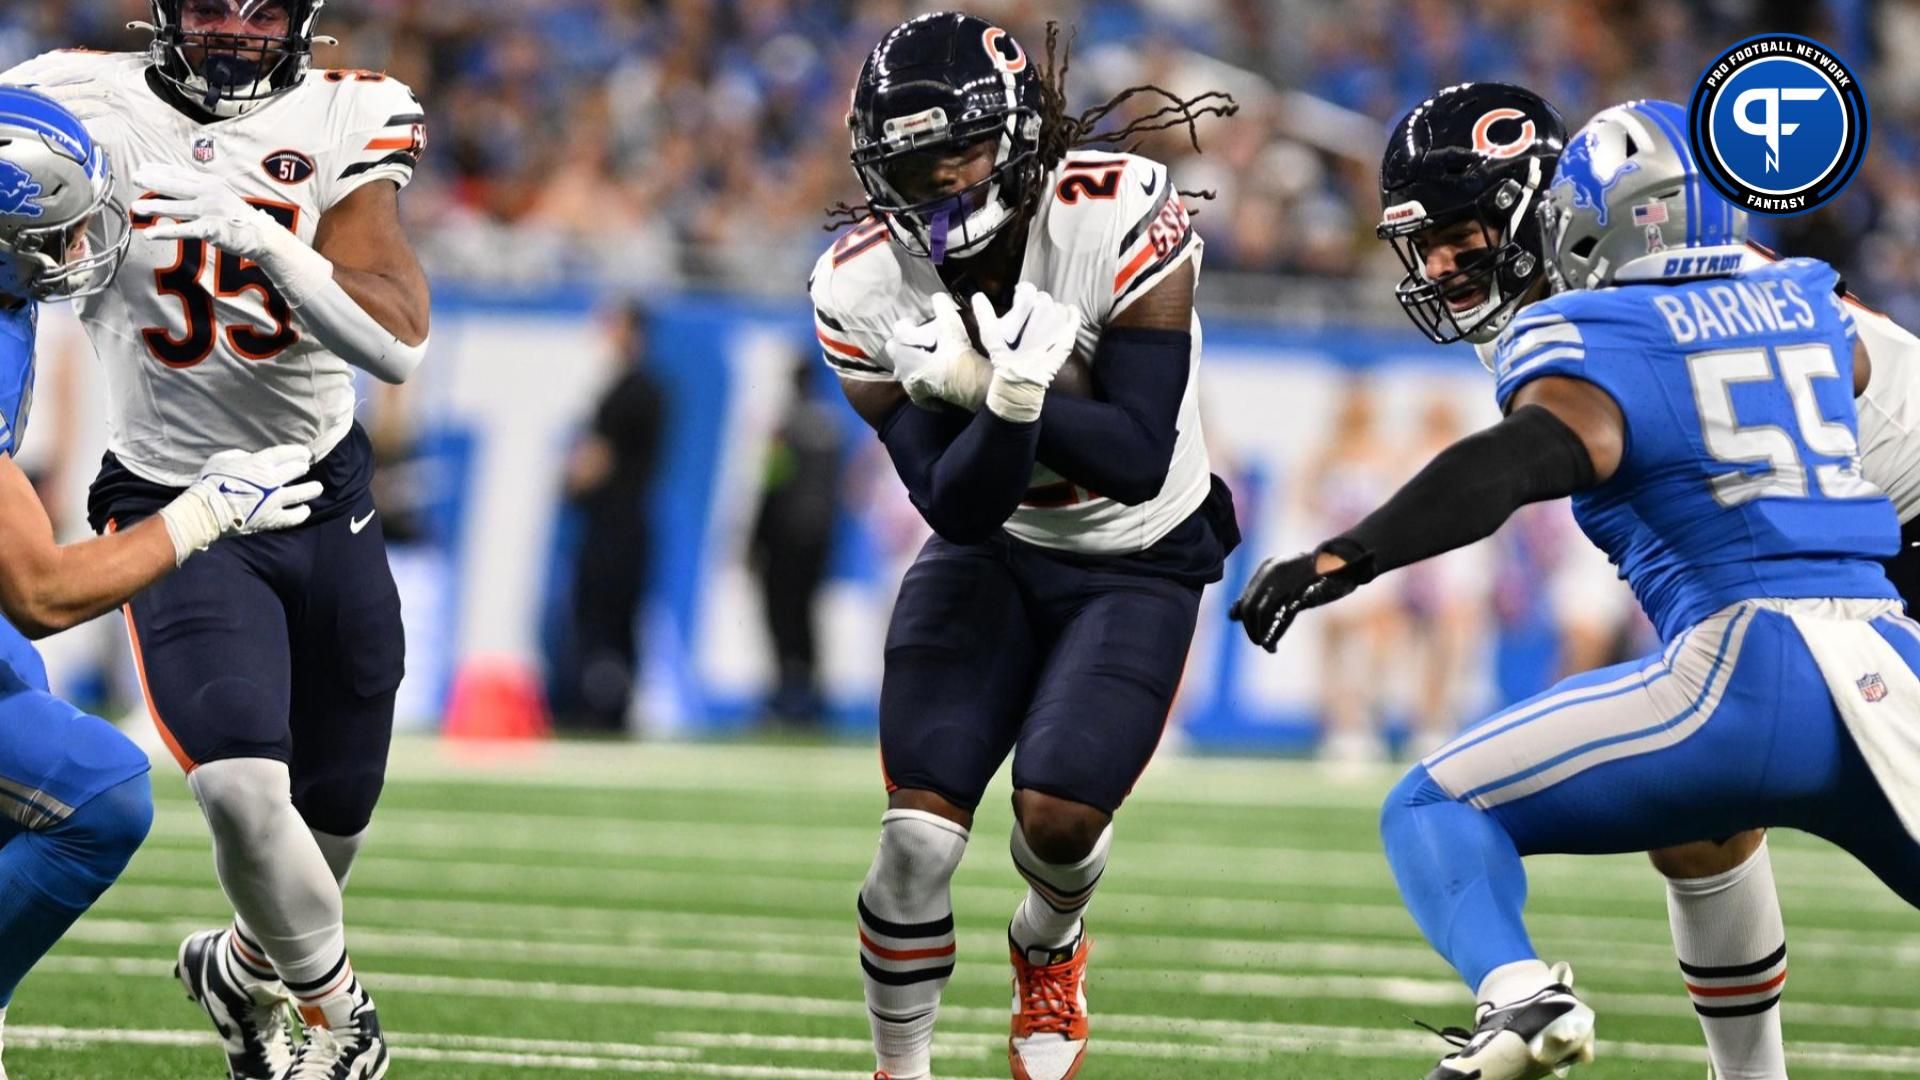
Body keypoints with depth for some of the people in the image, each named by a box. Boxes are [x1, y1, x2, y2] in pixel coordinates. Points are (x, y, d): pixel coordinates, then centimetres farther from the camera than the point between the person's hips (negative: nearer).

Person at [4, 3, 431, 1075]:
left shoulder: (343, 123, -7)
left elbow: (399, 343, -17)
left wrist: (258, 237, -30)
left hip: (327, 499, 3)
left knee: (337, 806, 13)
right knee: (242, 788, -21)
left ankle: (246, 962, 44)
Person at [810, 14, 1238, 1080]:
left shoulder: (1121, 220, -25)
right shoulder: (862, 289, -17)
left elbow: (1139, 461, -26)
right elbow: (958, 508, -19)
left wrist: (992, 384, -38)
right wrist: (1010, 400, -40)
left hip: (1137, 562, -2)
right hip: (993, 552, 2)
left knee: (1059, 813, -17)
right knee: (917, 830, -13)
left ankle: (1047, 949, 20)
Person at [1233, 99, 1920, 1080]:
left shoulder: (1591, 338, 3)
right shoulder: (1804, 302, 19)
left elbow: (1534, 455, -18)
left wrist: (1346, 557, -26)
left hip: (1748, 665, -5)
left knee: (1436, 809, 4)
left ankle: (1517, 993, -23)